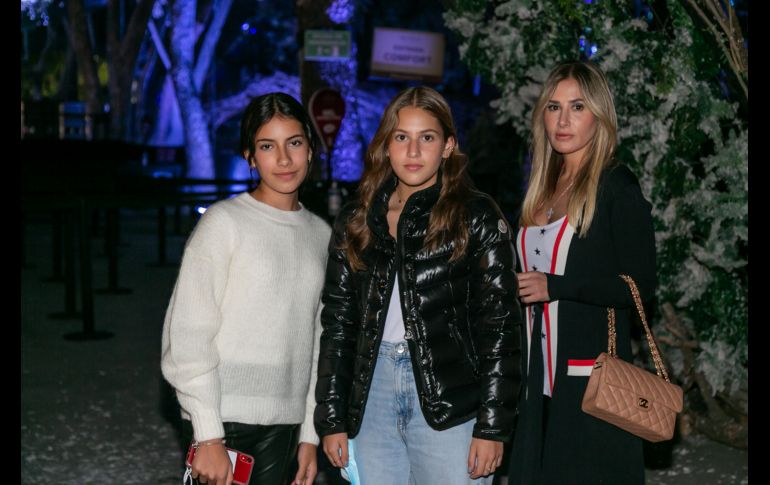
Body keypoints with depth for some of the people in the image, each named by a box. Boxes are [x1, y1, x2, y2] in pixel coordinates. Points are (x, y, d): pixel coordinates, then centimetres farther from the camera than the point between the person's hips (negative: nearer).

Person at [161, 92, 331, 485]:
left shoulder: (320, 233, 10)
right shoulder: (223, 222, -6)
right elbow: (188, 336, -10)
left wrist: (309, 434, 12)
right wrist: (208, 437, -14)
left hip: (284, 424, 5)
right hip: (221, 420, -5)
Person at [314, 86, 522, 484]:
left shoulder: (477, 218, 1)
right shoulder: (355, 223, 12)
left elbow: (499, 326, -3)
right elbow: (337, 325, 13)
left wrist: (492, 426, -9)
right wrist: (332, 420, 7)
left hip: (448, 400, -3)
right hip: (372, 395, 4)